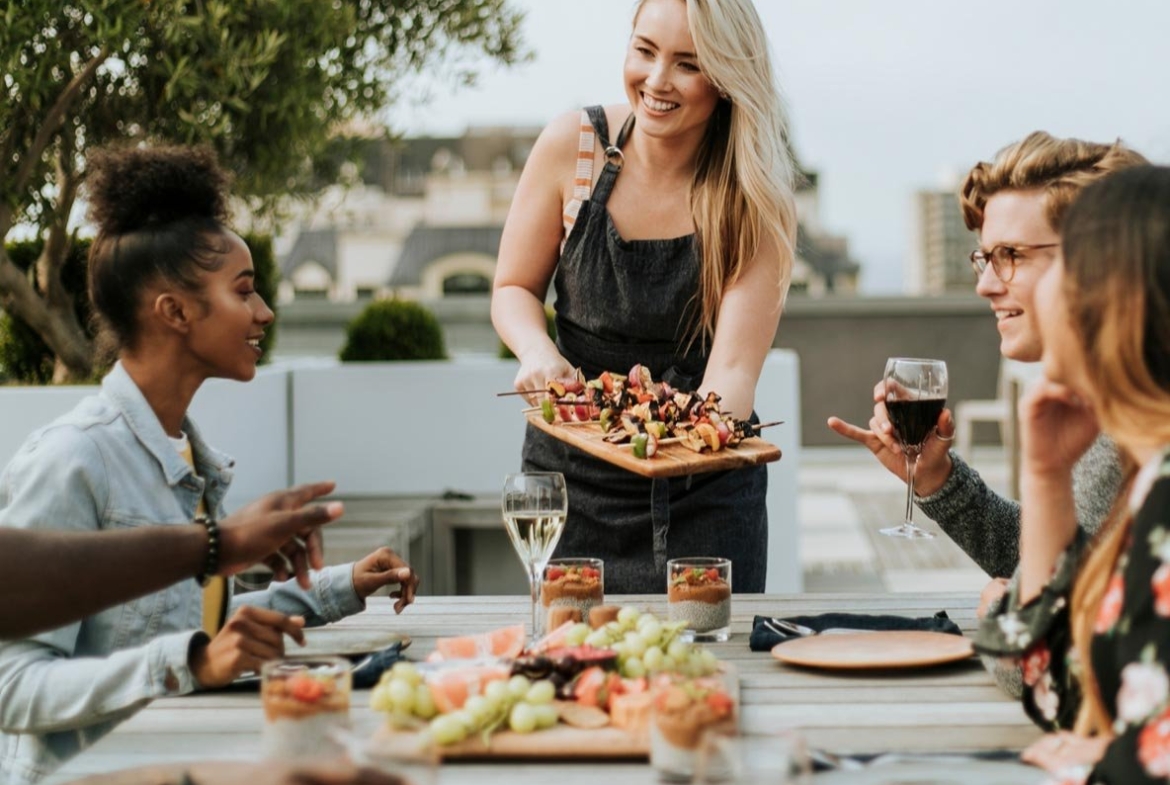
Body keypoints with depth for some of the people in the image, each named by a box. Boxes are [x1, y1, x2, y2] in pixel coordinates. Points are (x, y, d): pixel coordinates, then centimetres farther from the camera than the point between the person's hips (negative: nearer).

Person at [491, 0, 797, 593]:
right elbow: (514, 288, 1)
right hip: (571, 475, 1)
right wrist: (540, 354, -20)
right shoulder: (573, 146, -9)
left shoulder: (754, 202, -13)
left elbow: (732, 369, -19)